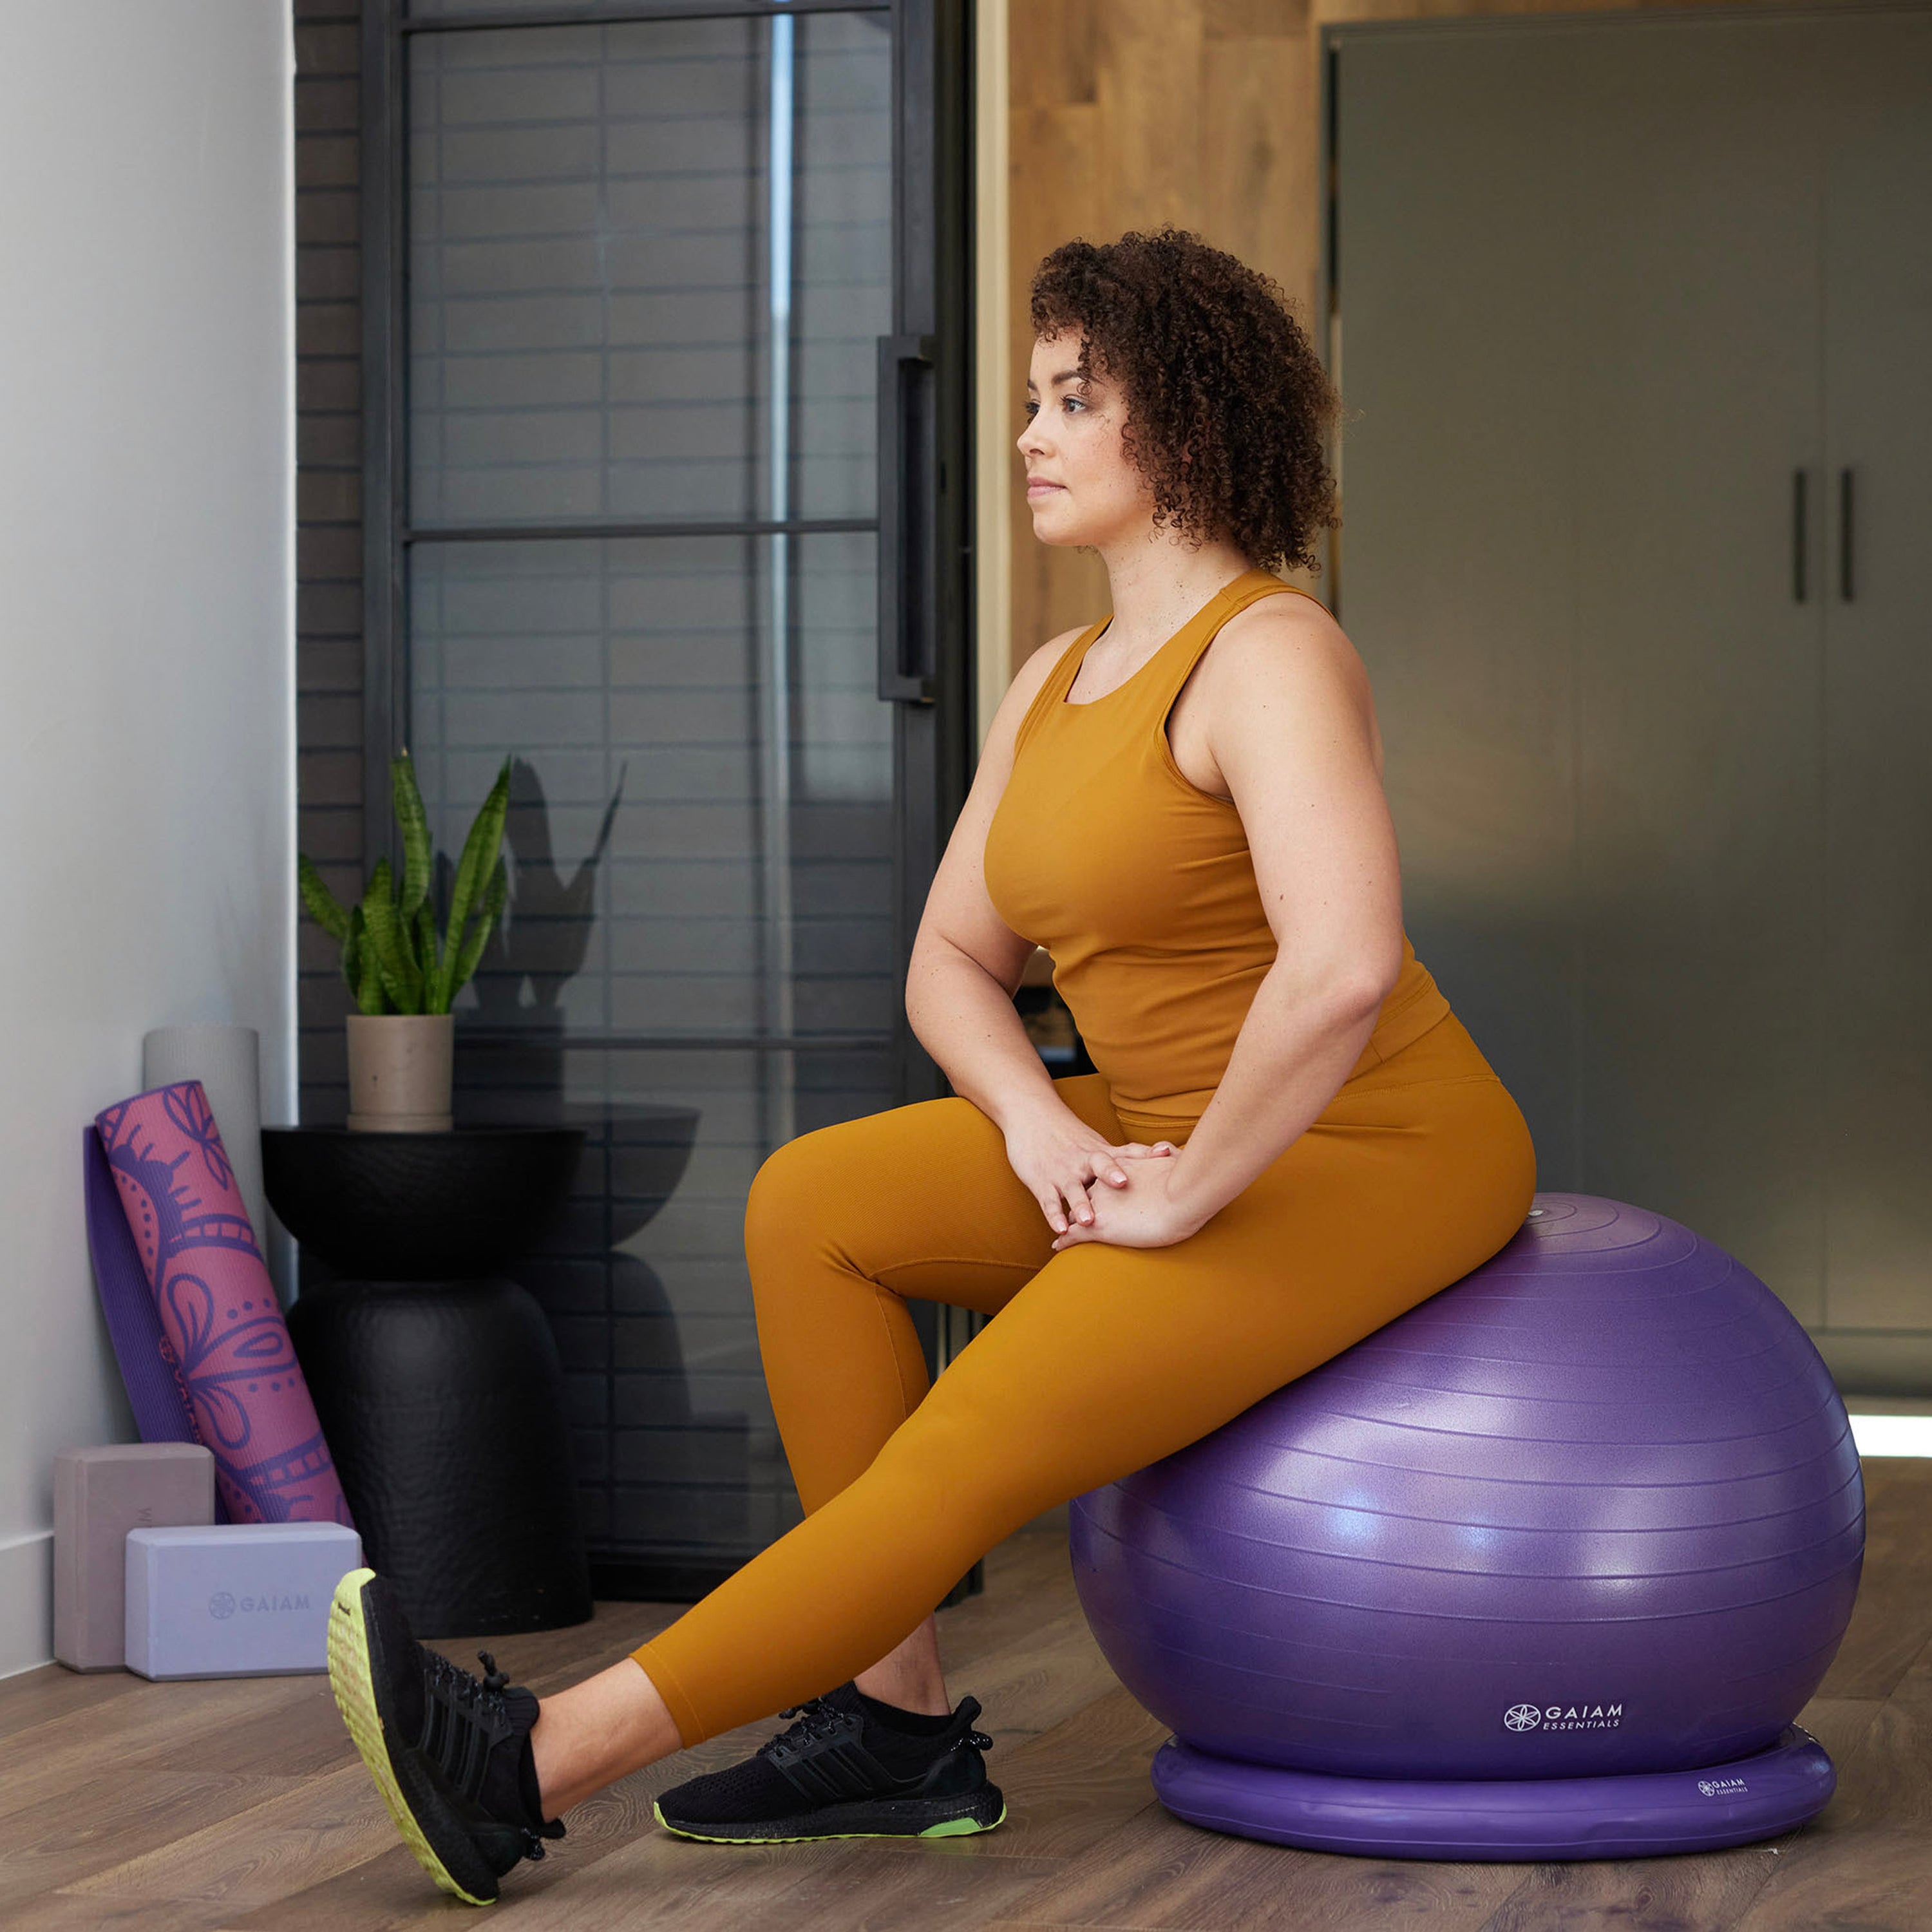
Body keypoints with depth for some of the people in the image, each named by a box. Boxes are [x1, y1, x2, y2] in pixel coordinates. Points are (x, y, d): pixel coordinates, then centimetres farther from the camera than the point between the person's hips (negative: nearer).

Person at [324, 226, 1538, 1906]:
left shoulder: (1267, 657, -19)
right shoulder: (1056, 684, 10)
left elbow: (1345, 965, -34)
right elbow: (952, 960, 10)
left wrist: (1187, 1193, -24)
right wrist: (1036, 1127, -10)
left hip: (1369, 1162, -9)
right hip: (1178, 1135, 9)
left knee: (965, 1458, -18)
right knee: (812, 1203, -2)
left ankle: (540, 1767, -17)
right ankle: (899, 1723, -3)